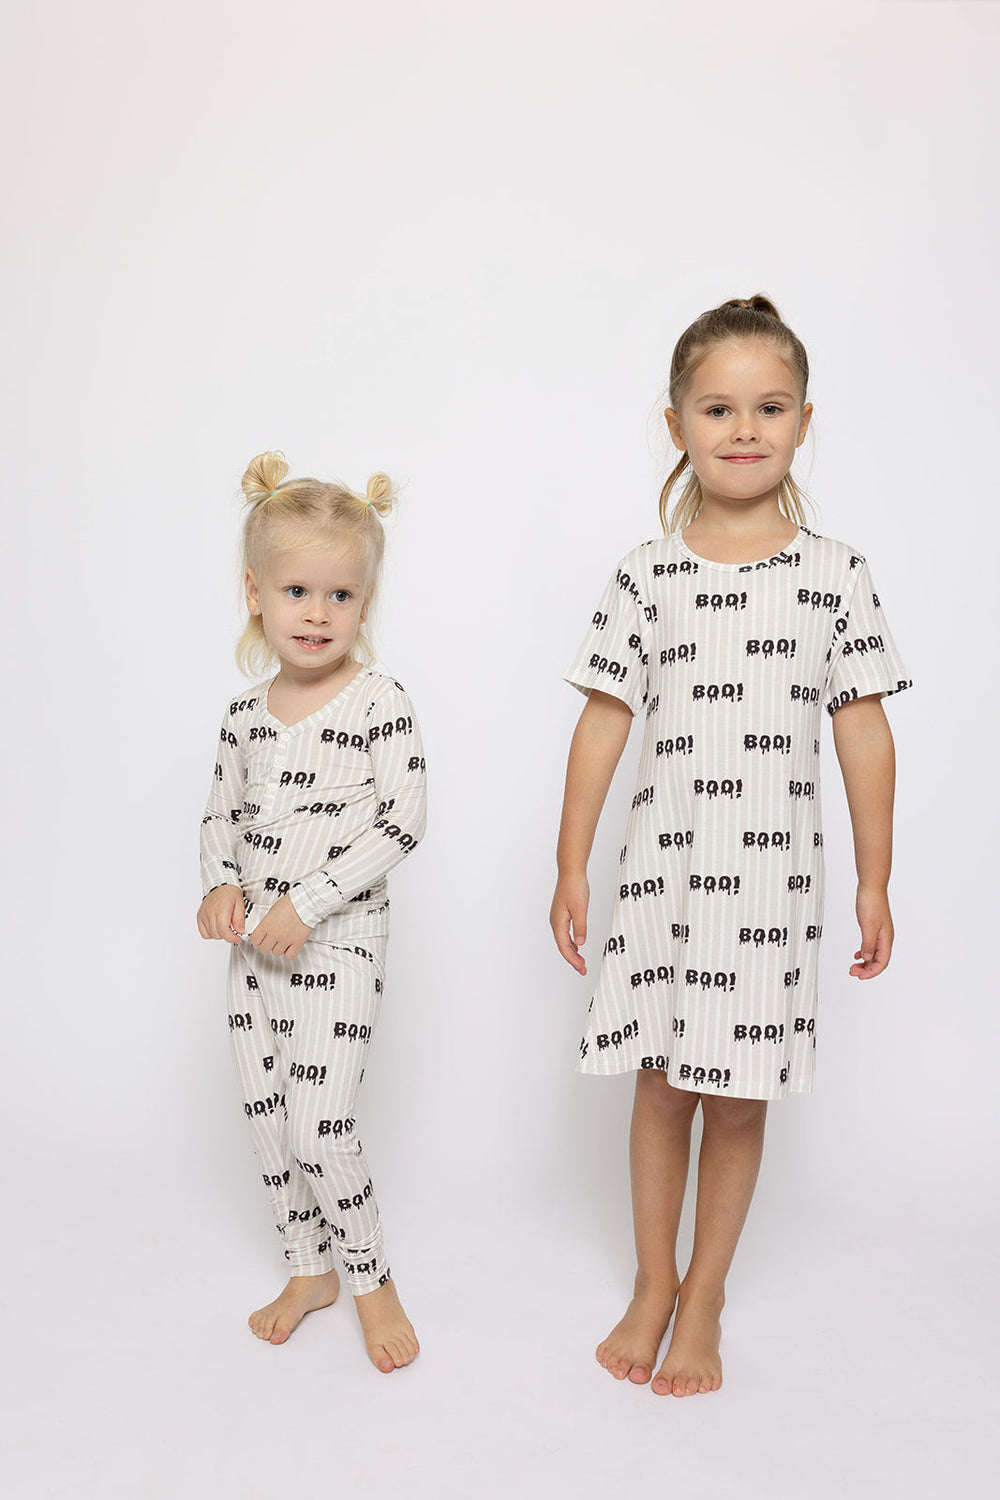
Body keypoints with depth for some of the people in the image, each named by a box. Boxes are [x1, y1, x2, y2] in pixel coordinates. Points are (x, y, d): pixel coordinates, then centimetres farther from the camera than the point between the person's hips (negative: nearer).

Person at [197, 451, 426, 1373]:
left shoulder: (381, 705, -12)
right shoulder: (247, 714, 5)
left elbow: (402, 823, -16)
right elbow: (223, 814, 14)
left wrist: (308, 902, -20)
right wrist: (221, 886, -6)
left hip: (340, 941, -6)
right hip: (256, 943, 6)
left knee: (318, 1127, -8)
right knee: (266, 1117, 13)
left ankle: (371, 1279, 18)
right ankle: (310, 1270, 35)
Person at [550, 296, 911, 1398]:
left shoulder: (835, 574, 0)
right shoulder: (646, 575, 1)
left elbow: (863, 734, 2)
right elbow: (602, 725, 2)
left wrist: (874, 884, 2)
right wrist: (571, 869, 0)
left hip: (772, 876, 0)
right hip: (663, 866, 1)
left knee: (738, 1096, 8)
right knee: (661, 1084, 11)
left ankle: (703, 1298, 29)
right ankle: (651, 1285, 32)